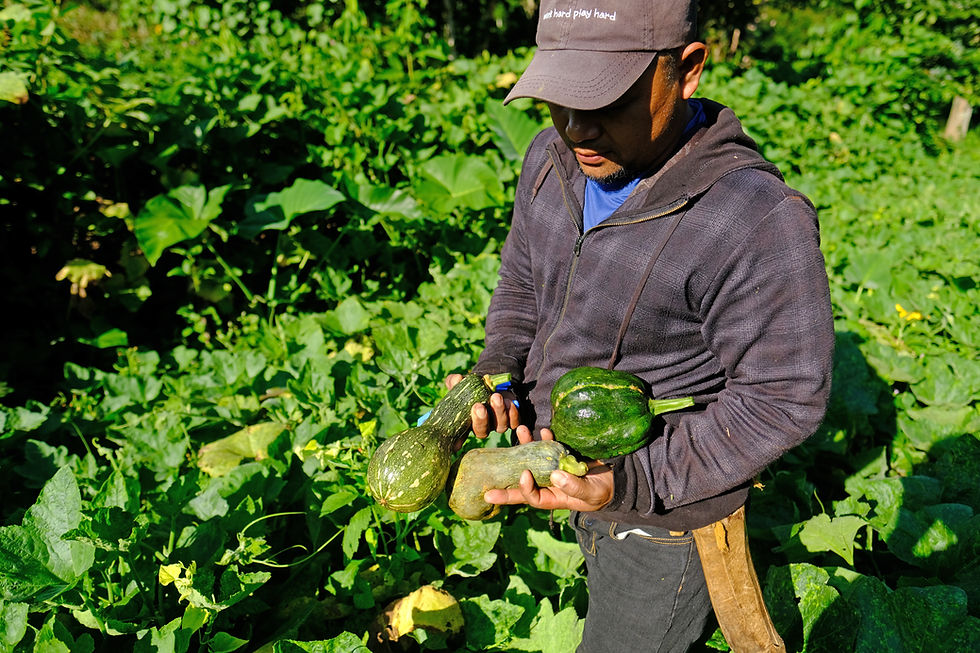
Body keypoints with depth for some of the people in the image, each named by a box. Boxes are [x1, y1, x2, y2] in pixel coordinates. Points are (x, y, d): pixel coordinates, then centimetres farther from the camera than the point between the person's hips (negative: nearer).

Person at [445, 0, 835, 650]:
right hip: (583, 466, 7)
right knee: (609, 592, 32)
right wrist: (498, 368, -11)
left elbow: (784, 397, -23)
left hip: (667, 508, -7)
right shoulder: (553, 157, -9)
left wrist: (632, 483, -30)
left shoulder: (759, 220, -32)